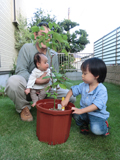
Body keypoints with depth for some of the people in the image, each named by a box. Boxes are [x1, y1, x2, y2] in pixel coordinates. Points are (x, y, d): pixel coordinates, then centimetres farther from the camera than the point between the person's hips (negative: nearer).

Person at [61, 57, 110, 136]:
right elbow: (73, 90, 4)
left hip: (97, 115, -4)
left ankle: (104, 126, 11)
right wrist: (66, 99, -12)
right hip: (85, 112, 5)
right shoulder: (83, 85, -5)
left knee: (96, 130, -27)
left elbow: (96, 105, -29)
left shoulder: (102, 90, -22)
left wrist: (81, 111, -33)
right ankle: (83, 124, 11)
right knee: (75, 114, -22)